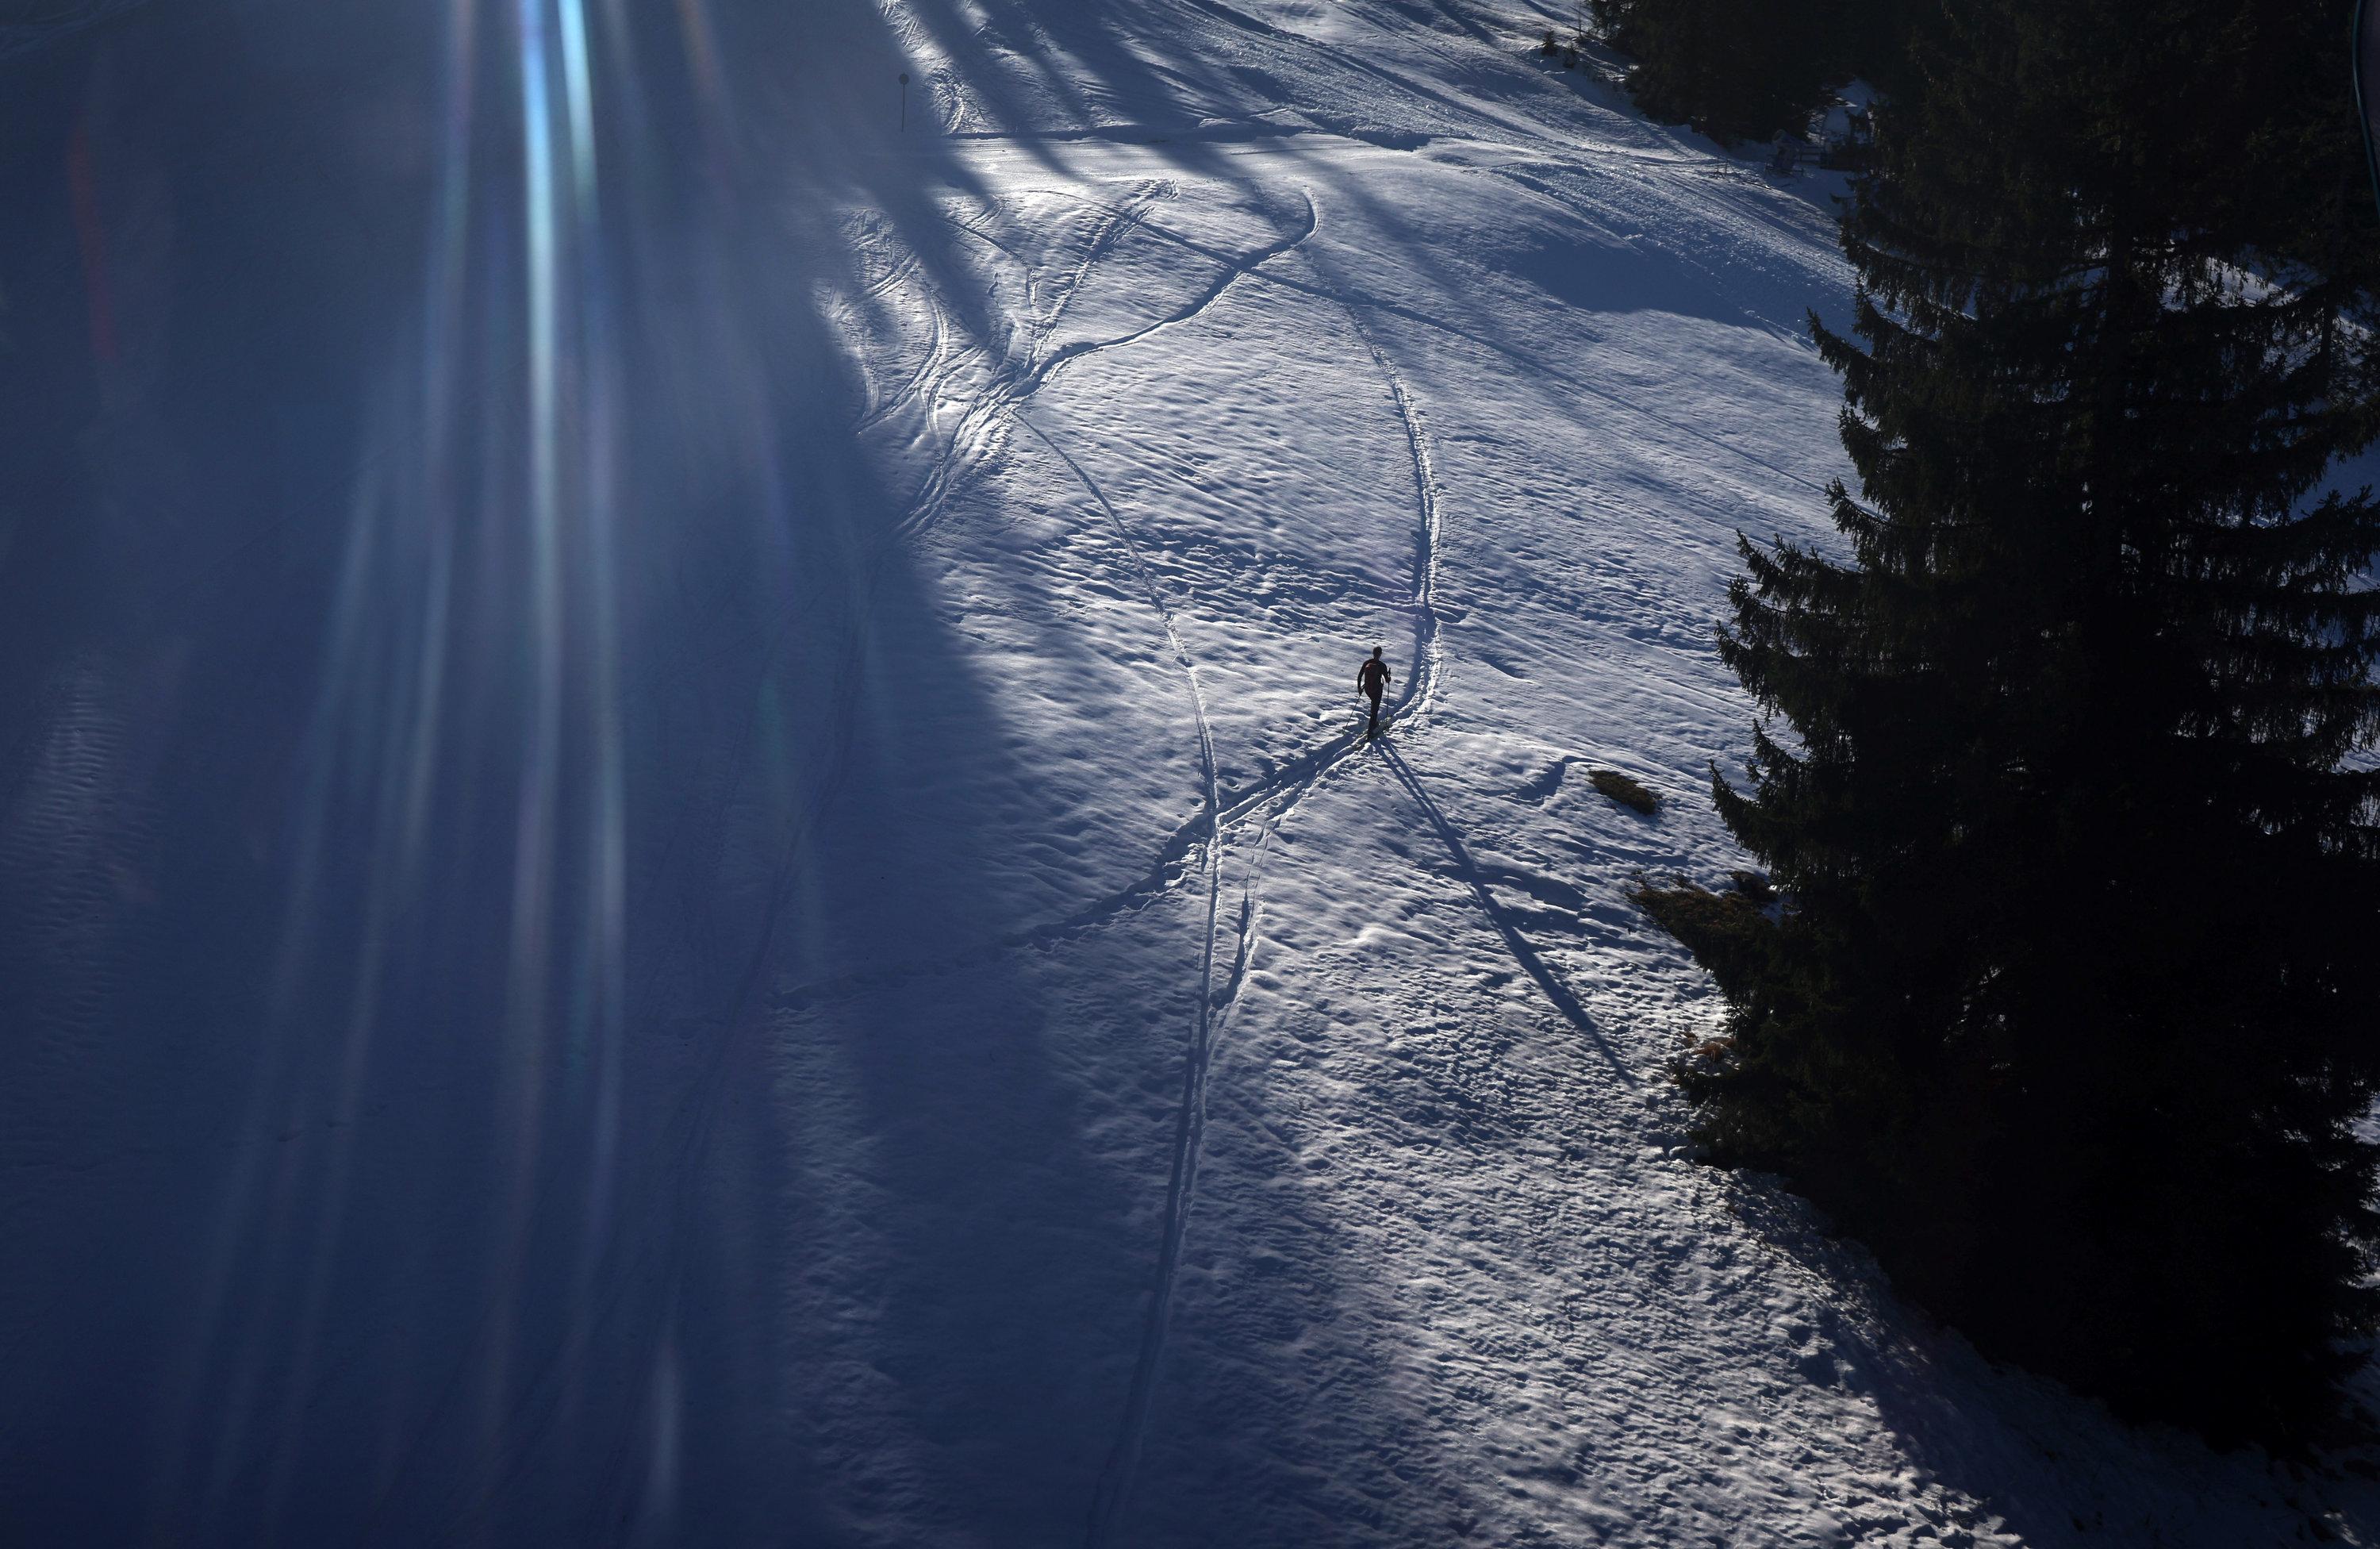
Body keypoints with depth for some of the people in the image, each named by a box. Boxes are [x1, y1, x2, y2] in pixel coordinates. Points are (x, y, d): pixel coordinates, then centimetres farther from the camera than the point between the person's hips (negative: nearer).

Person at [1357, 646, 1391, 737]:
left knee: (1374, 702, 32)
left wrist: (1359, 687, 13)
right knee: (1375, 708, 7)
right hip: (1377, 690, -4)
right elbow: (1387, 680, -10)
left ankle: (1374, 722, 37)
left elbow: (1359, 676, 0)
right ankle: (1370, 731, 4)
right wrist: (1388, 678, 14)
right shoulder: (1382, 665, -17)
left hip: (1367, 689, 4)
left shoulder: (1367, 662, -5)